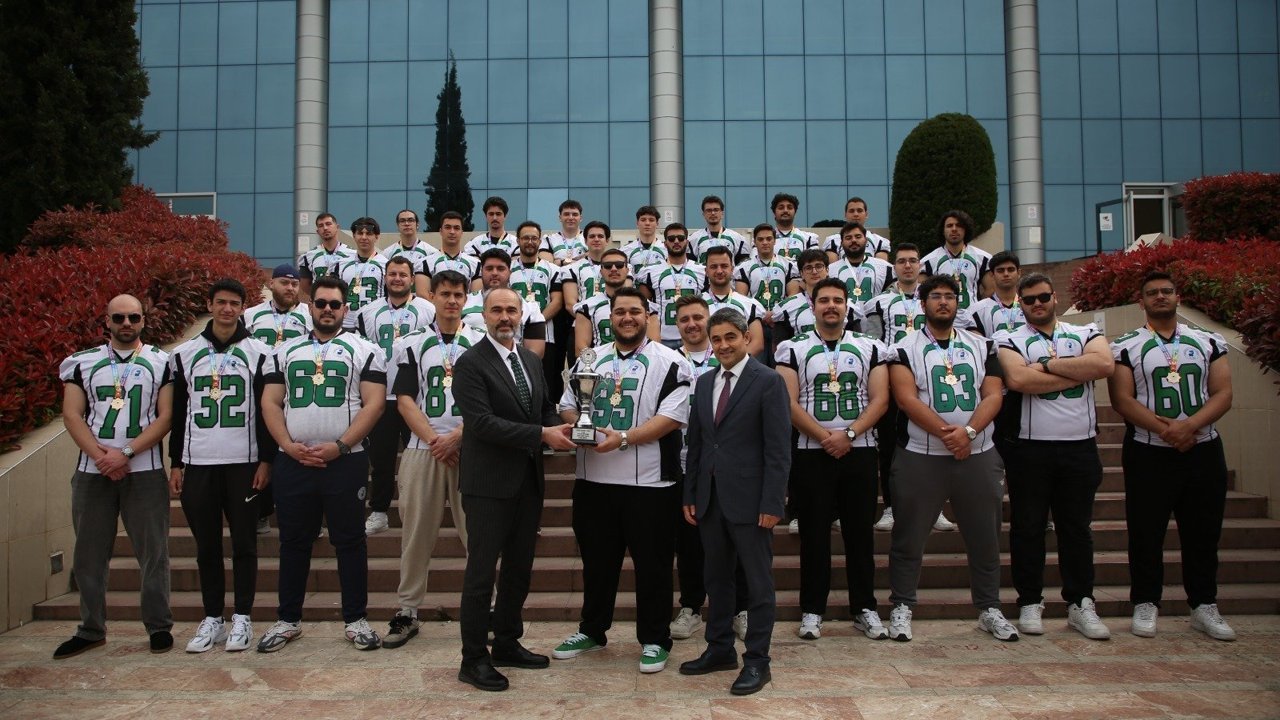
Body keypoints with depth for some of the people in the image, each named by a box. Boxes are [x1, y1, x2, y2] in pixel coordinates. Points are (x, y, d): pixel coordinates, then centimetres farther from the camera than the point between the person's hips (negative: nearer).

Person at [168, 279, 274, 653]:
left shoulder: (258, 352, 3)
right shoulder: (184, 353, 9)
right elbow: (177, 412, 11)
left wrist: (266, 460, -4)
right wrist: (175, 463, 8)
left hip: (244, 463, -2)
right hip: (198, 463, 2)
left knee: (244, 542, 3)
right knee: (206, 545, 8)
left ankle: (242, 618, 12)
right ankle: (212, 618, 18)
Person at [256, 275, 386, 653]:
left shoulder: (364, 350, 4)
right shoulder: (286, 351, 14)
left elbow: (373, 403, -5)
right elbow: (270, 402, 8)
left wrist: (340, 445, -14)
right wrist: (289, 446, -7)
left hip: (345, 461, -3)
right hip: (292, 462, 3)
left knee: (350, 541, 3)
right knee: (294, 542, 10)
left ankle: (355, 619, 13)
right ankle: (288, 620, 22)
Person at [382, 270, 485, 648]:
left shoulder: (481, 343, 7)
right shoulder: (412, 343, 9)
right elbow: (405, 400, 3)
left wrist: (455, 437, -11)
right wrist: (433, 440, -9)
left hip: (469, 449, -1)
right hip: (422, 448, 1)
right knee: (416, 533, 5)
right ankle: (407, 611, 14)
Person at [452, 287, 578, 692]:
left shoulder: (531, 361, 12)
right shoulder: (471, 363, -10)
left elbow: (545, 408, 18)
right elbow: (482, 422, -20)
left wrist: (557, 430, -5)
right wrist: (542, 434, -23)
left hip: (528, 481, 7)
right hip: (489, 483, -7)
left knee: (519, 568, 15)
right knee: (482, 571, 0)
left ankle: (508, 644, 30)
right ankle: (473, 659, 11)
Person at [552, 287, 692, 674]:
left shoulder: (669, 363, -3)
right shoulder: (590, 359, 13)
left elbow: (672, 416, -13)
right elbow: (567, 405, 15)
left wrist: (623, 438, -21)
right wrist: (576, 424, -8)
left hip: (649, 482, -4)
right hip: (593, 479, 5)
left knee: (652, 564, 5)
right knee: (596, 559, 17)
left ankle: (654, 640, 19)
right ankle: (592, 630, 33)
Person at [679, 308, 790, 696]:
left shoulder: (768, 382, -7)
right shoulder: (704, 383, 12)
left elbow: (778, 449, -11)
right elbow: (696, 444, 14)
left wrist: (771, 504, -15)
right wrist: (690, 495, 10)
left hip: (749, 499, -6)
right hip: (710, 499, 6)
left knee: (758, 583, 3)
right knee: (716, 578, 15)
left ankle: (756, 661, 13)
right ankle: (719, 649, 28)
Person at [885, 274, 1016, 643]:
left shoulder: (981, 345, 11)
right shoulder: (905, 348, 1)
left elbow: (993, 395, 2)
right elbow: (907, 398, -10)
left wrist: (968, 432, -15)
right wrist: (947, 433, -19)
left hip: (978, 456, 3)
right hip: (921, 457, -3)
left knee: (985, 537, 9)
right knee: (909, 538, 3)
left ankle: (989, 609, 23)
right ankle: (901, 607, 15)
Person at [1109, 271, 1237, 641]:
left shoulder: (1208, 341, 10)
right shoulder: (1126, 346, 2)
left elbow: (1222, 394, 1)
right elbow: (1122, 399, -7)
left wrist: (1190, 426, -17)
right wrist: (1164, 429, -20)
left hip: (1203, 450, 2)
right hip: (1147, 453, -2)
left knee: (1203, 532, 8)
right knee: (1146, 532, 3)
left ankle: (1204, 606, 19)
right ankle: (1145, 604, 14)